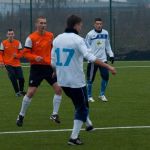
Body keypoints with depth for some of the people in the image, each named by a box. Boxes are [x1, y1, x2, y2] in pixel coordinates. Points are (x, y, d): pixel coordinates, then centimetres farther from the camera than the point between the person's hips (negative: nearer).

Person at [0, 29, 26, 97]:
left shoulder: (18, 43, 1)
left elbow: (21, 53, 4)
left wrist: (16, 55, -17)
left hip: (17, 64, 1)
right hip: (8, 64, -1)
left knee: (21, 78, -6)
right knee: (12, 77, -17)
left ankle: (21, 90, 22)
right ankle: (17, 92, -1)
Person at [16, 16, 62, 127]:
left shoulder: (50, 36, 5)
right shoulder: (31, 38, -10)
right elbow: (25, 53, -8)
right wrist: (35, 57, -24)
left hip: (49, 67, 4)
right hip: (36, 67, -4)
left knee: (58, 89, -5)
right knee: (31, 92, -6)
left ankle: (55, 114, 7)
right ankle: (21, 116, 11)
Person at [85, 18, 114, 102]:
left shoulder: (105, 33, 8)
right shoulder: (90, 34, -7)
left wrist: (111, 55, 11)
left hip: (103, 59, 4)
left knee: (106, 76, -1)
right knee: (90, 78, 0)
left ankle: (102, 95, 17)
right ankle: (89, 96, 14)